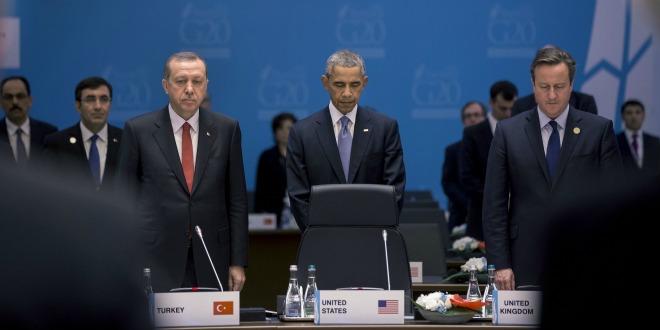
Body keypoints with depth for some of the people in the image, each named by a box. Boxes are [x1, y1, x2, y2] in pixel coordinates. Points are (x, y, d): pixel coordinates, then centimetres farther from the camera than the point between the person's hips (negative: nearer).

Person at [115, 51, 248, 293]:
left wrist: (238, 262, 4)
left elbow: (237, 200, 8)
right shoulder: (138, 130, 2)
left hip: (211, 263, 2)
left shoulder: (226, 129, 7)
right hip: (156, 263, -1)